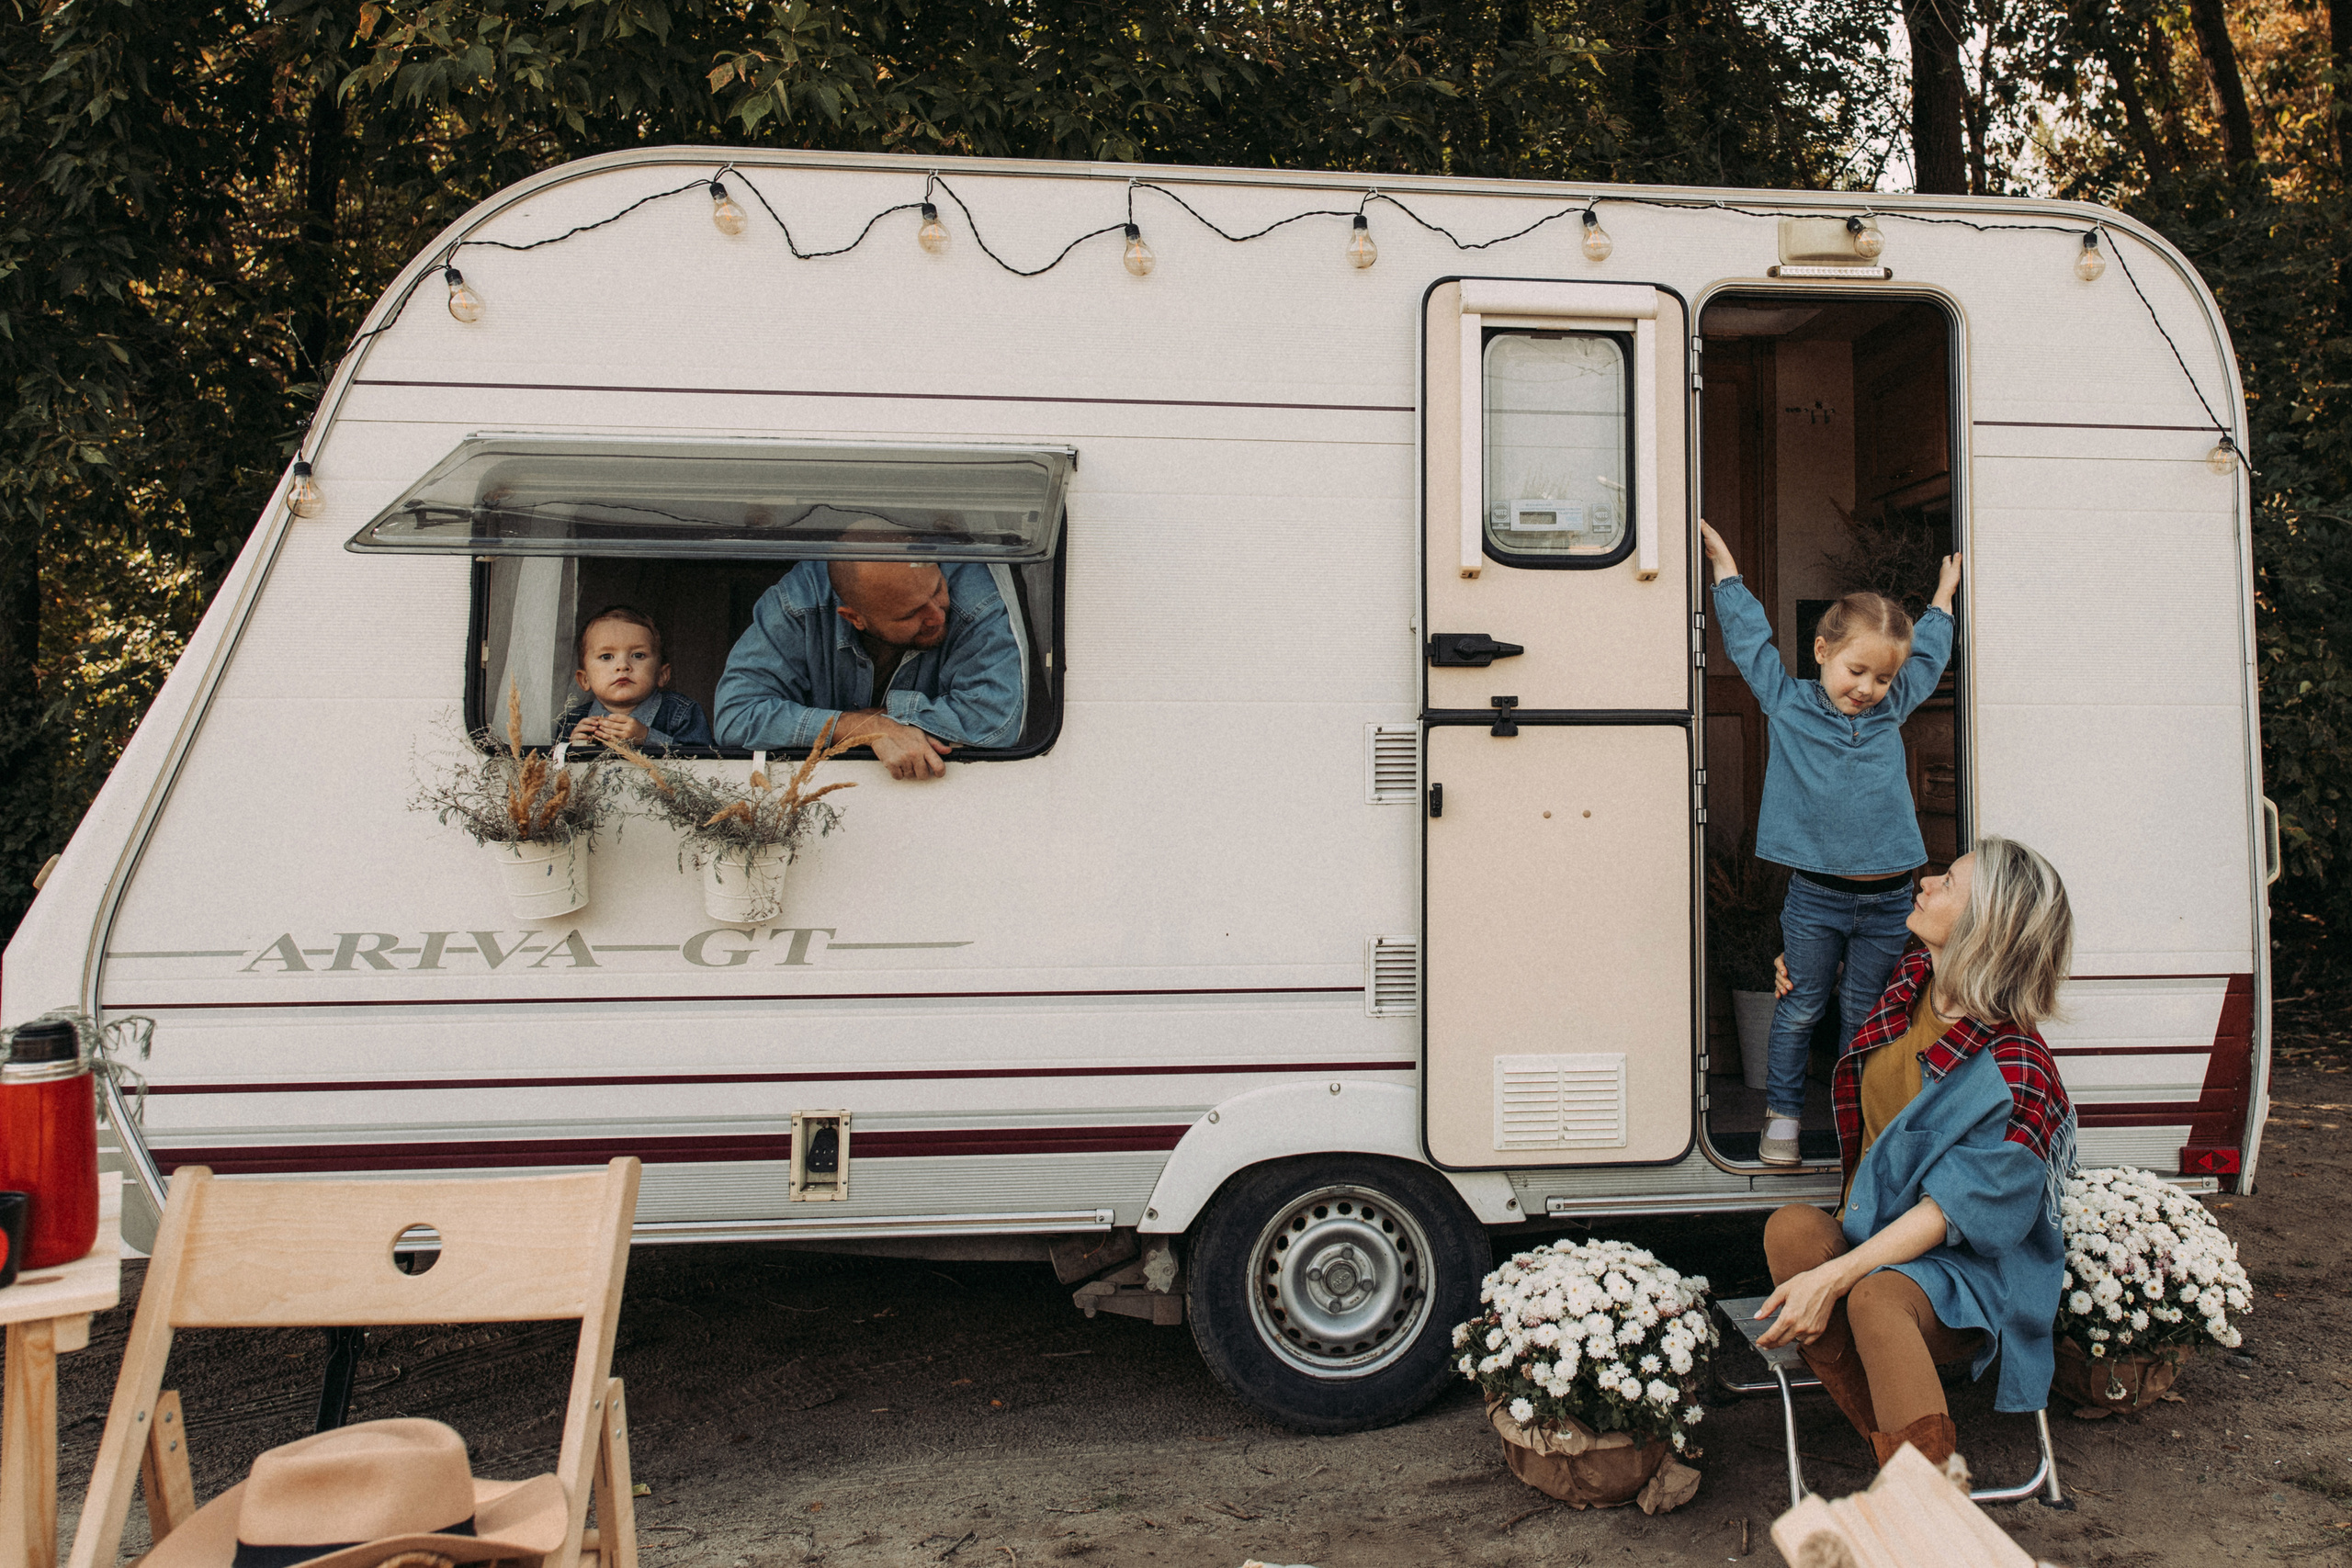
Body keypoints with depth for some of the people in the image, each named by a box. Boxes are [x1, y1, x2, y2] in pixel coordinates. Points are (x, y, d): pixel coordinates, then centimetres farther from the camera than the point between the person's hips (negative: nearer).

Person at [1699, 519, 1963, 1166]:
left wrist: (1943, 595, 35)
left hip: (1887, 899, 2)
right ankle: (1783, 1114, 20)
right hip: (1815, 895, -2)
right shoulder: (1786, 703, -1)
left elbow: (1927, 652, 24)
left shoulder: (1893, 707, 7)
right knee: (1800, 1011, 7)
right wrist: (1724, 563, 10)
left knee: (1864, 1014, 12)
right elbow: (1749, 636, 6)